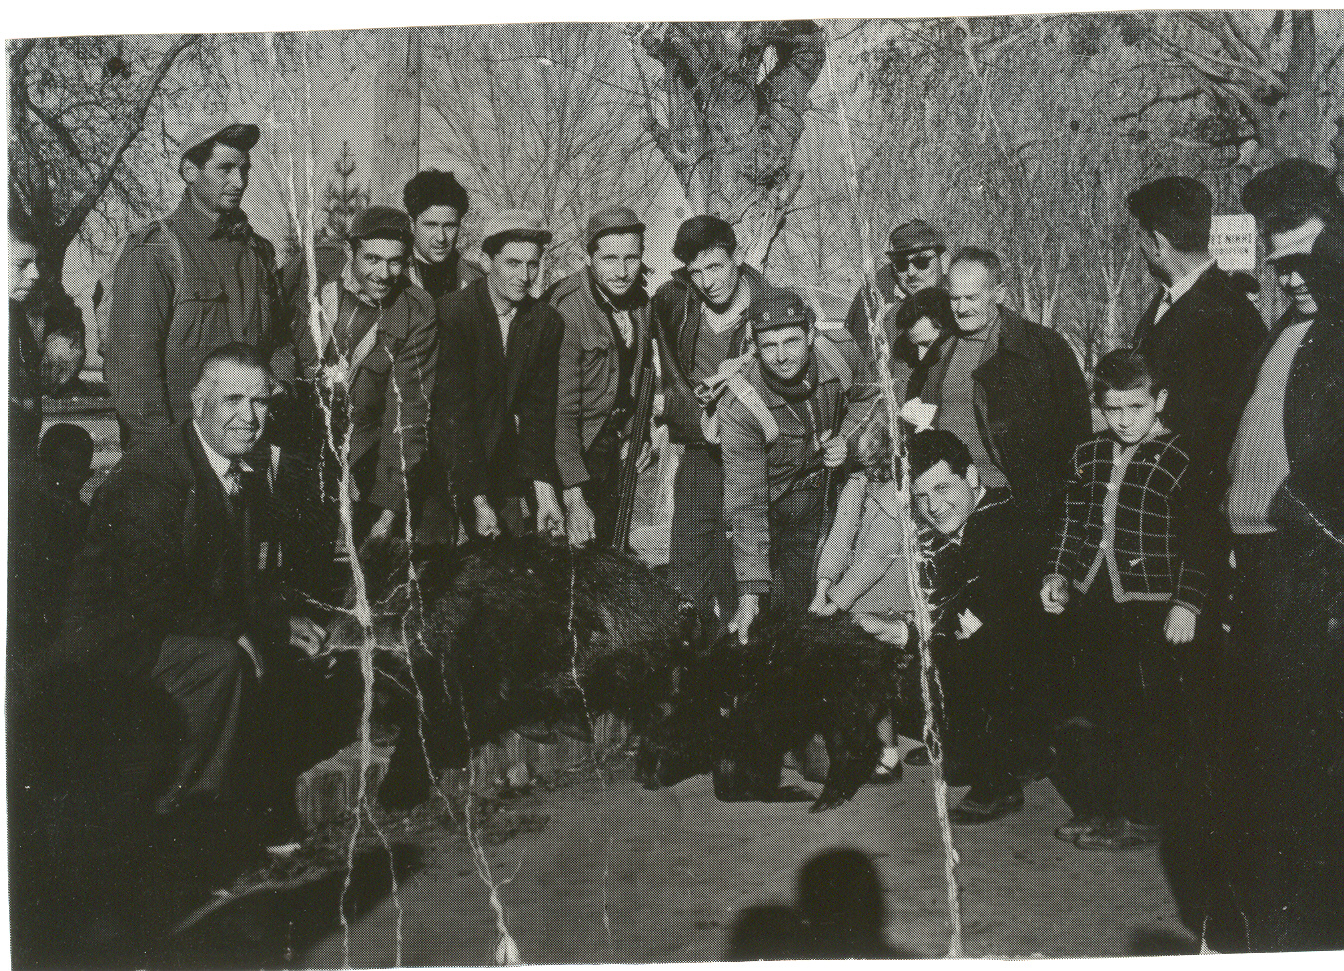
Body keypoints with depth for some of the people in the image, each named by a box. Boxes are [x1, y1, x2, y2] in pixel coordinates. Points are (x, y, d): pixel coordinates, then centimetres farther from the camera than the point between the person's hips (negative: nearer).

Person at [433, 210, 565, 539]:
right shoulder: (450, 312, -14)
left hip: (509, 476, 4)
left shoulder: (547, 321, 1)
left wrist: (544, 490, -11)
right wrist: (478, 501, -23)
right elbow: (455, 412, -18)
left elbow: (539, 410, 0)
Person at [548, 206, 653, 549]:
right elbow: (561, 410, -28)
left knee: (609, 549, 13)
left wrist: (635, 436, 8)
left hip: (614, 446, 7)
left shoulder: (639, 299, -2)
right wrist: (574, 499, -31)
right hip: (573, 447, -6)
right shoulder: (566, 311, -25)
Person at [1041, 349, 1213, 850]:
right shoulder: (1087, 456, 9)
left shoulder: (1179, 461, -9)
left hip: (1149, 605, -6)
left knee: (1151, 713, 1)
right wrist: (1057, 574, 9)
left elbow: (1197, 541, -10)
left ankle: (1143, 817, 12)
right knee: (1102, 708, 15)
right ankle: (1101, 805, 28)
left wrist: (1187, 603, -14)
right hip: (1093, 600, 6)